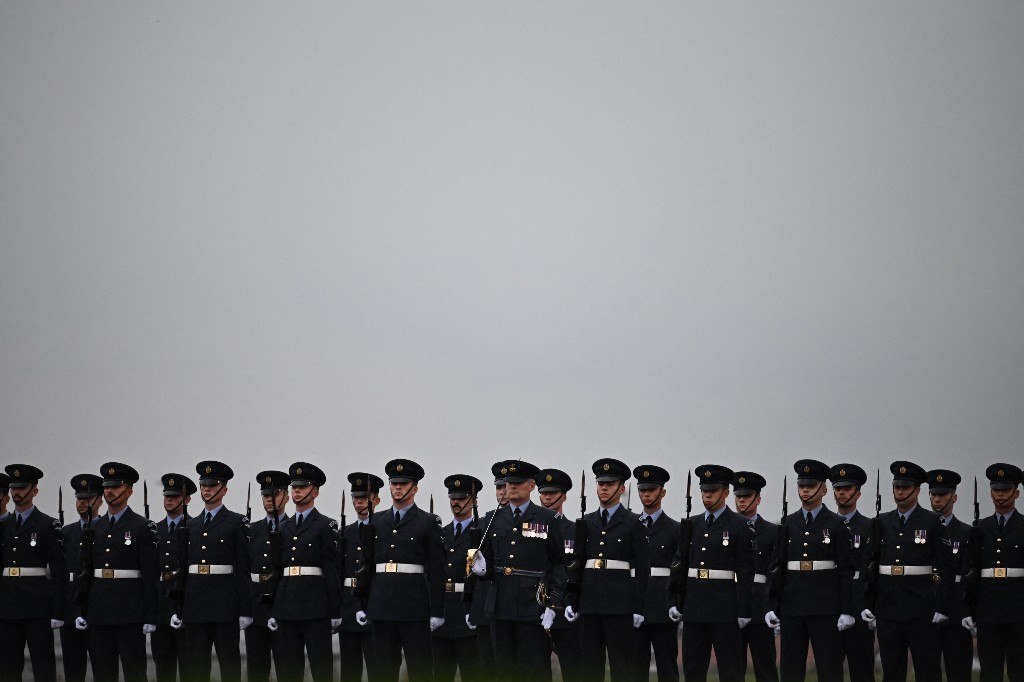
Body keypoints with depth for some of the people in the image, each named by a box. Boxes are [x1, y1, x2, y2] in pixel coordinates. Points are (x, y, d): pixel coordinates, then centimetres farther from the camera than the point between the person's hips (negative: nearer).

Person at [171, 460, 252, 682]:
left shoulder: (236, 522, 1)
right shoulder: (192, 526, 16)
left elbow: (243, 568, -4)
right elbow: (183, 570, 16)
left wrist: (245, 611, -9)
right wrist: (177, 609, 10)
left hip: (225, 604, -5)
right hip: (195, 604, 5)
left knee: (229, 664, -2)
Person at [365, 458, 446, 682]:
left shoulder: (428, 523, 3)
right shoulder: (377, 521, 15)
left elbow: (436, 571, -1)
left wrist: (437, 612, -6)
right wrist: (362, 605, 9)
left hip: (414, 605, -4)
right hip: (381, 605, 4)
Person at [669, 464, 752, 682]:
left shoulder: (738, 525, -2)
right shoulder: (692, 525, 13)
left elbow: (745, 571, -6)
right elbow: (680, 565, 14)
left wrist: (743, 611, -10)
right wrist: (676, 603, 7)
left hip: (724, 609, -5)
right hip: (694, 608, 5)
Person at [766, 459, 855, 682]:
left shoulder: (835, 524, 0)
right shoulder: (789, 524, 10)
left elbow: (846, 570, -2)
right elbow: (778, 567, 11)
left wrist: (846, 611, -9)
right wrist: (772, 606, 4)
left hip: (825, 607, -4)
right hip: (792, 606, 4)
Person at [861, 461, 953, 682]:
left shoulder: (932, 522, 0)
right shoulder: (882, 523, 12)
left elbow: (945, 566, -3)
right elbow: (872, 564, 13)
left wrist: (942, 606, -9)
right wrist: (868, 604, 6)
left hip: (920, 608, -4)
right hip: (887, 606, 4)